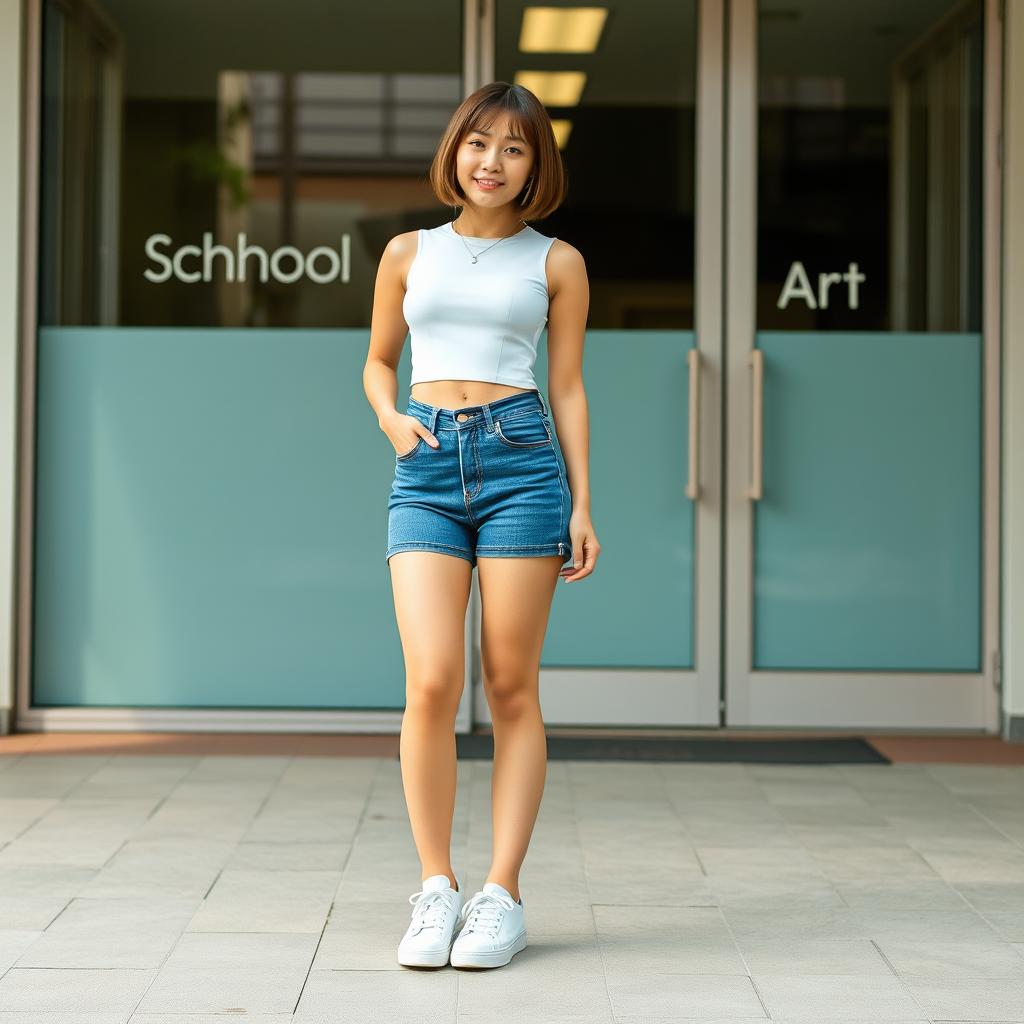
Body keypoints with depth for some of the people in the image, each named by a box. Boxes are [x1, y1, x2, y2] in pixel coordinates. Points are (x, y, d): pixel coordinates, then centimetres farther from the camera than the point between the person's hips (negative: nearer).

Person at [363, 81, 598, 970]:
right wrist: (389, 419, 2)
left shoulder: (556, 263, 10)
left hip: (520, 460, -1)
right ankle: (436, 888, 1)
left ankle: (502, 894, 4)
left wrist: (582, 505, 3)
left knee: (511, 689, -1)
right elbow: (378, 361, 24)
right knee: (433, 683, -12)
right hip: (426, 470, 1)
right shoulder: (409, 253, 14)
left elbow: (567, 388, 9)